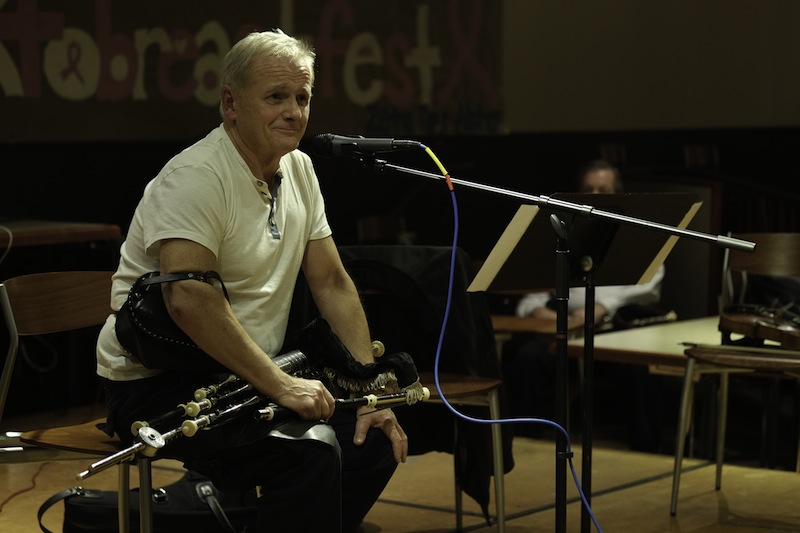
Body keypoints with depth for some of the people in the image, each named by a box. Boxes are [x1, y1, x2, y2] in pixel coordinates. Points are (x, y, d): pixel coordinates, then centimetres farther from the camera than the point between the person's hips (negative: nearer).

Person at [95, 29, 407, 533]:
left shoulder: (299, 170, 8)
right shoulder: (194, 177, -20)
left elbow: (333, 284, 9)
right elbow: (189, 300, -33)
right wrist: (281, 385, -32)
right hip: (157, 384, -9)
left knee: (377, 435, 0)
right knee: (310, 450, -29)